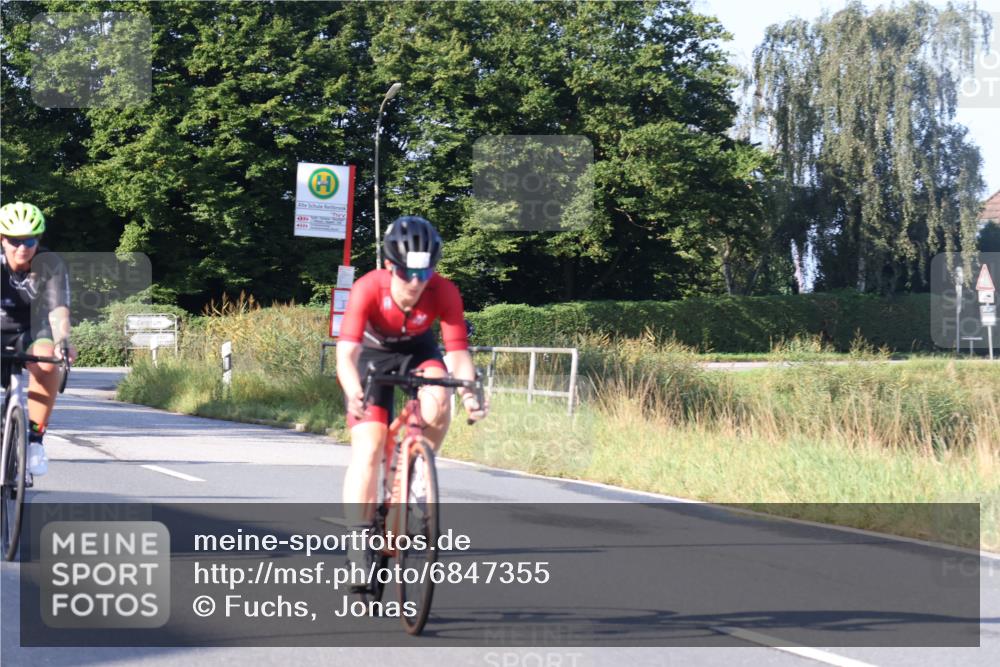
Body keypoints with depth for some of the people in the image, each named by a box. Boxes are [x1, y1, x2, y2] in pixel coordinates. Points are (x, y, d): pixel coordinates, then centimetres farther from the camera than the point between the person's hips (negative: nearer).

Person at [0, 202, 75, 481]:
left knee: (46, 364, -34)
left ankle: (35, 437, -23)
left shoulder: (51, 264, -21)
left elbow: (58, 308, -33)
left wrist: (62, 340, -53)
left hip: (33, 331, -1)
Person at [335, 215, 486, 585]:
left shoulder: (444, 292, -29)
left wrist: (469, 392, -50)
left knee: (437, 404, -31)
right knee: (367, 446, -16)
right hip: (373, 354, -1)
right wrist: (354, 393, -60)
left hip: (417, 350, 1)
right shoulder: (368, 289, -34)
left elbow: (458, 353, -30)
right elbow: (346, 354, -41)